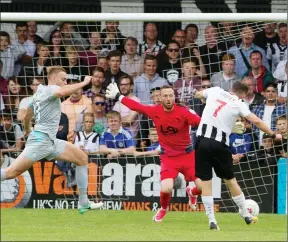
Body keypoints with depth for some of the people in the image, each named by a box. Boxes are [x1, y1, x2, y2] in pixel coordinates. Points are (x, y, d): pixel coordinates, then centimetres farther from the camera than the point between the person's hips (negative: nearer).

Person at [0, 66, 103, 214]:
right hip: (41, 139, -10)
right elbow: (63, 92, -32)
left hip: (51, 141, 10)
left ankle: (83, 203, 9)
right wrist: (84, 83, -22)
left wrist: (27, 130, 50)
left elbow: (27, 116, 32)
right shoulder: (50, 89, -7)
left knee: (82, 158, 9)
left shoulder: (40, 91, 21)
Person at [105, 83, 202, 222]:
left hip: (187, 155, -1)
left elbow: (200, 122, -30)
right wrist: (118, 96, 19)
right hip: (168, 157, 1)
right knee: (166, 188, -20)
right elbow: (136, 106, 10)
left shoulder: (182, 112, -16)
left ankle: (192, 192, 30)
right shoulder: (155, 111, -6)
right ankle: (163, 209, 17)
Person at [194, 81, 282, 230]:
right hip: (220, 144, -1)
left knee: (205, 182, 4)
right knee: (230, 180, 15)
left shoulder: (215, 91, 10)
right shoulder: (239, 104, 2)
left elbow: (198, 94, 29)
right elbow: (256, 121, -3)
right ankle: (246, 215, 26)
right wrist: (273, 135, 8)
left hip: (203, 141, 1)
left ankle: (212, 220, -3)